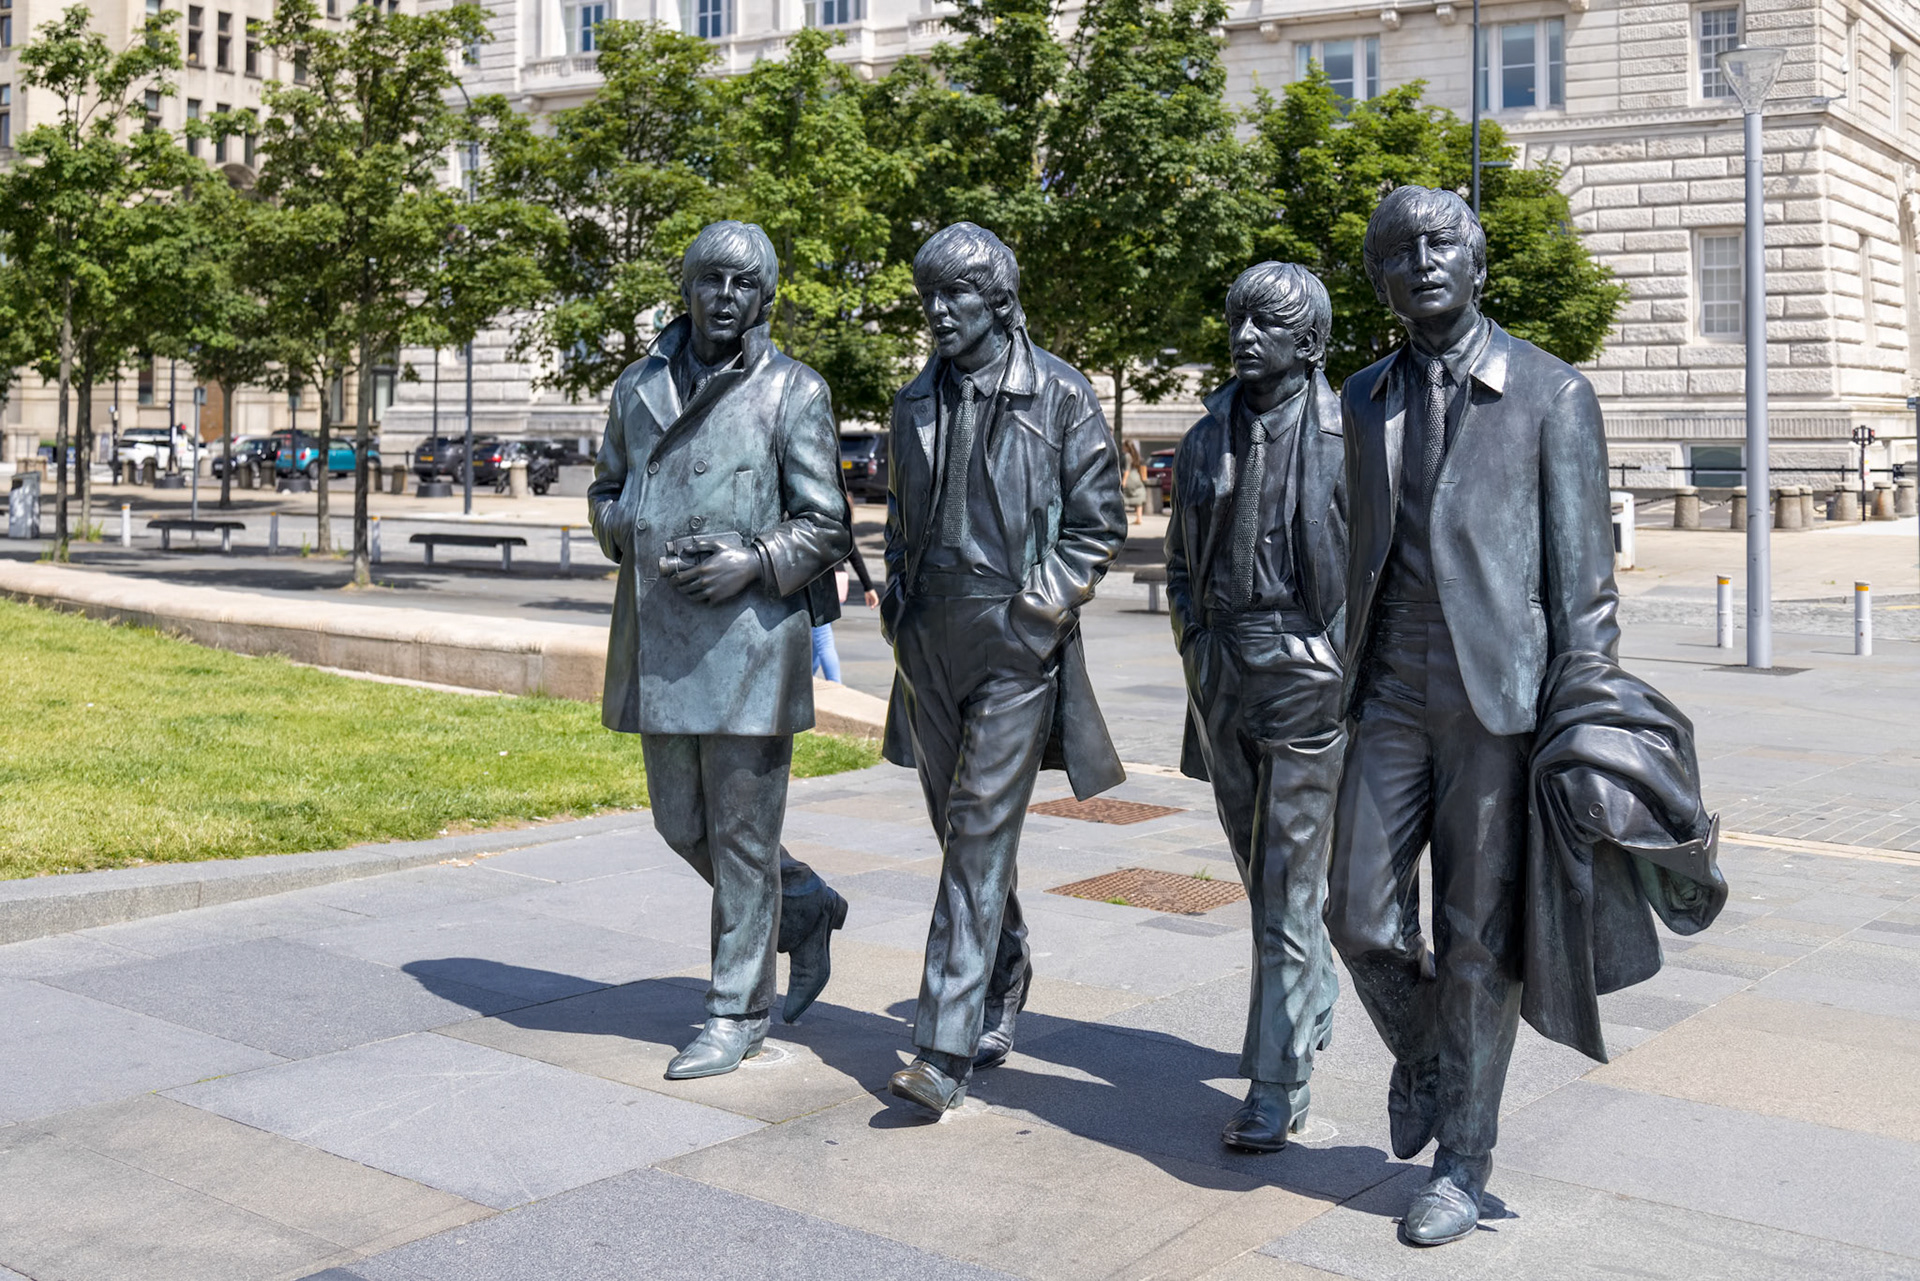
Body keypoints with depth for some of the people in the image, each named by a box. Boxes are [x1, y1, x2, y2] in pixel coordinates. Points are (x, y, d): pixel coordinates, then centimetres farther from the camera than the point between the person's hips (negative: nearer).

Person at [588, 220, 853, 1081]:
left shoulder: (794, 393, -2)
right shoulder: (638, 387, 12)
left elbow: (825, 525, -2)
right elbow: (605, 492, 21)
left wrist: (755, 562, -18)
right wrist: (634, 535, -1)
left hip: (749, 636, -5)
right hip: (657, 642, 6)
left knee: (741, 833, 1)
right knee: (682, 825, 12)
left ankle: (738, 1011, 13)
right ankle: (805, 907, 36)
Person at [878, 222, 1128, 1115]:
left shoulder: (1059, 397, -4)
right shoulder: (916, 402, 12)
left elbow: (1098, 523, -2)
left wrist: (1035, 607, -10)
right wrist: (898, 598, 9)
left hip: (1016, 643, -6)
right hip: (931, 640, 6)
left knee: (980, 833, -11)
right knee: (959, 828, 14)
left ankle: (946, 1048, -11)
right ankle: (1004, 981, 34)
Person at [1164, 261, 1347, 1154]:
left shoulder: (1346, 439, -6)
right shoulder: (1207, 439, 9)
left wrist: (1354, 666, -8)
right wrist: (1193, 638, 7)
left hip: (1308, 670, -5)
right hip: (1223, 677, 6)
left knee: (1287, 884, -5)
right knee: (1261, 869, 17)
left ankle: (1277, 1088, 2)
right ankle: (1313, 1007, 41)